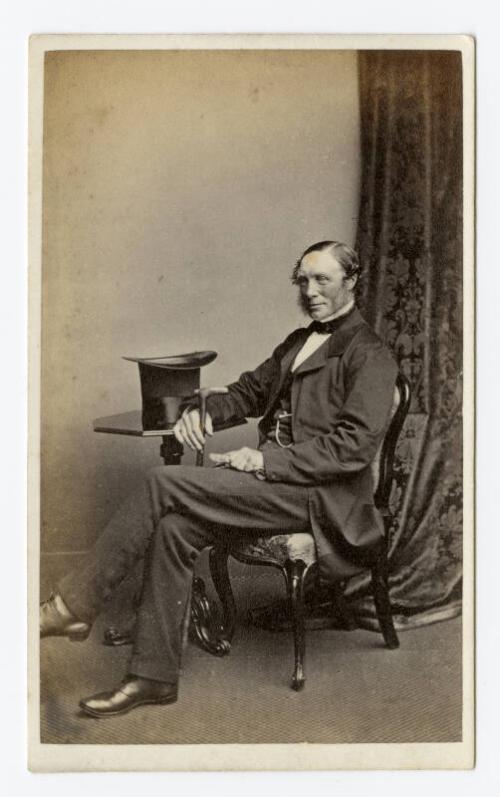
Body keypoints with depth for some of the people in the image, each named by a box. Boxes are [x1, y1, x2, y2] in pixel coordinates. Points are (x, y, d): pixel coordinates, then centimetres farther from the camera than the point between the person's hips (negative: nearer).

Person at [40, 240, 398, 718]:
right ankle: (153, 677, -11)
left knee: (163, 483, -22)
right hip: (274, 477, 8)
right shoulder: (298, 342, 23)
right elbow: (249, 391, 28)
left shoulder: (369, 355, -4)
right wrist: (203, 411, 4)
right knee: (173, 526, -19)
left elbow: (356, 445, -15)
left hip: (317, 494, -7)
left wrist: (265, 460, -19)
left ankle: (71, 608, -12)